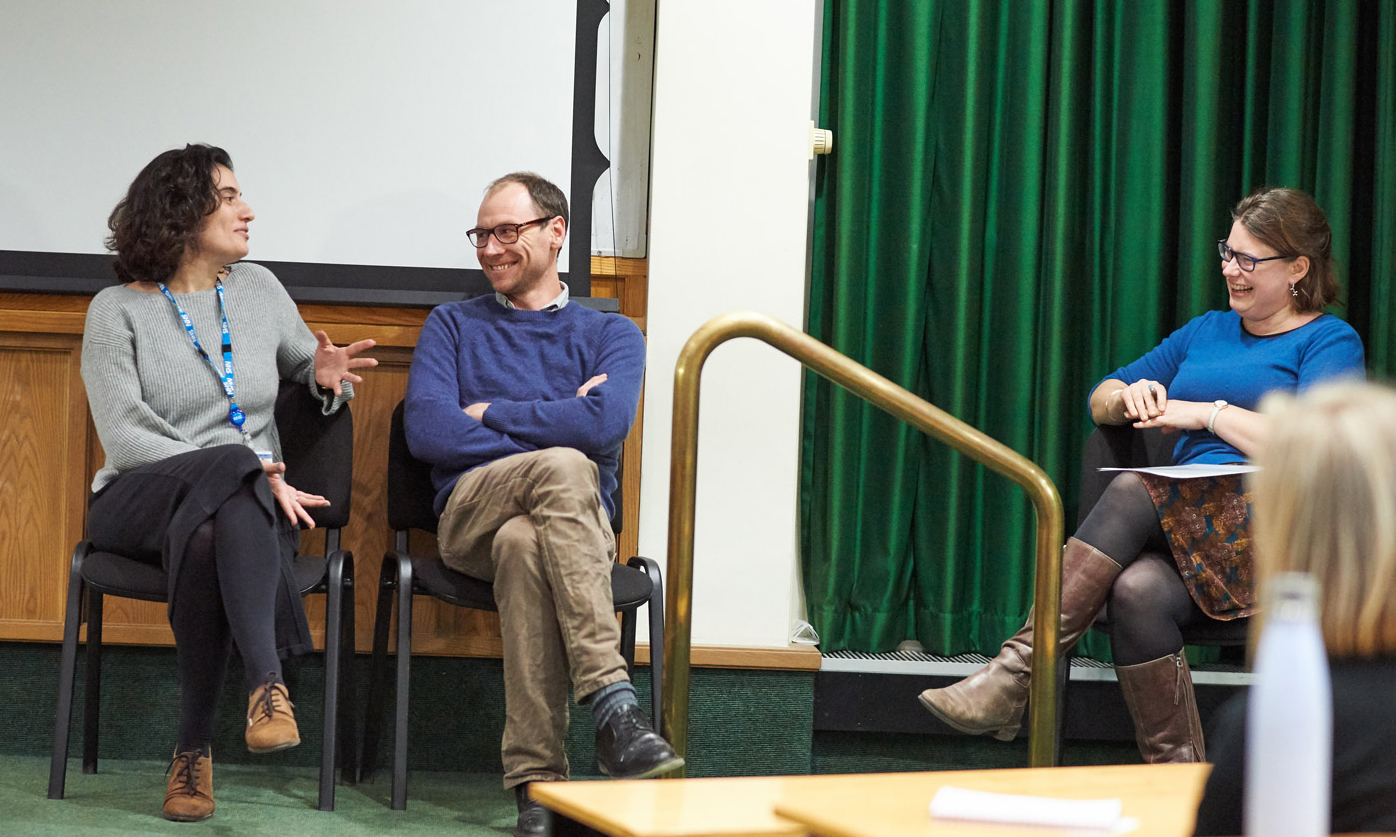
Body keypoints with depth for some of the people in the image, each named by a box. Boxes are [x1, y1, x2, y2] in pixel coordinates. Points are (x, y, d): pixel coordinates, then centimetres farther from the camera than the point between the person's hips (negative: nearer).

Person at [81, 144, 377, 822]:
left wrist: (325, 375, 4)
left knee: (214, 527, -37)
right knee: (225, 473, -38)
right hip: (143, 500, -2)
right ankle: (267, 684, -47)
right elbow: (125, 435, -10)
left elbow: (304, 357, 32)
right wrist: (247, 470, -19)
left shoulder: (258, 289, 15)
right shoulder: (118, 310, 1)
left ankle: (195, 744, -45)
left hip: (252, 503, 3)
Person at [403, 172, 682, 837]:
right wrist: (552, 429, -2)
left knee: (524, 545, -38)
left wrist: (489, 415, 1)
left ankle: (536, 783, -42)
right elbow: (426, 432, 2)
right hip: (471, 515, -1)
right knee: (564, 467, -35)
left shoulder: (610, 335, 18)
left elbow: (606, 424, -6)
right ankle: (613, 706, -47)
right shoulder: (453, 326, 21)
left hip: (580, 522, 1)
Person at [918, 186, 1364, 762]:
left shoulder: (1330, 341, 8)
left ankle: (1015, 672, -36)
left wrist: (1203, 412, -5)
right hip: (1189, 534, 5)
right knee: (1137, 592, -33)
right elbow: (1100, 400, 27)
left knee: (1135, 493, -32)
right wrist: (1130, 397, 2)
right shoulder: (1207, 331, 28)